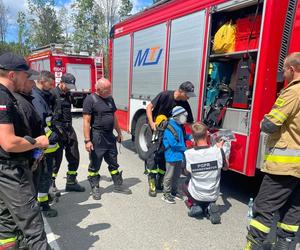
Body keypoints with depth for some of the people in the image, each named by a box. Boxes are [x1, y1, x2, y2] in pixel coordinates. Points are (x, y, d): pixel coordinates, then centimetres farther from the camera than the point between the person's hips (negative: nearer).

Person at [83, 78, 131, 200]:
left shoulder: (110, 98, 10)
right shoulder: (90, 99, -11)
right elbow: (86, 121, -15)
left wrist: (119, 133, 17)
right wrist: (87, 140, -19)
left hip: (110, 137, 7)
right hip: (97, 138, -7)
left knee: (113, 163, 16)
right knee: (95, 165, 7)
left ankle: (118, 185, 28)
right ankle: (95, 188, 22)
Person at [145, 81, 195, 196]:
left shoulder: (184, 104, -6)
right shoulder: (165, 95, -18)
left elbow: (190, 122, -1)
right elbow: (149, 107, -12)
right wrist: (151, 123, -22)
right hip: (155, 130, -4)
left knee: (164, 157, 5)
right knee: (153, 155, -9)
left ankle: (160, 182, 18)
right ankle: (152, 184, -1)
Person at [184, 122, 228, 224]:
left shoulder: (188, 154, -24)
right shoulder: (218, 151, -21)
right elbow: (225, 167, -1)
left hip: (196, 195, -1)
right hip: (213, 196, 1)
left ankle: (194, 206, 8)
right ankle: (208, 208, 4)